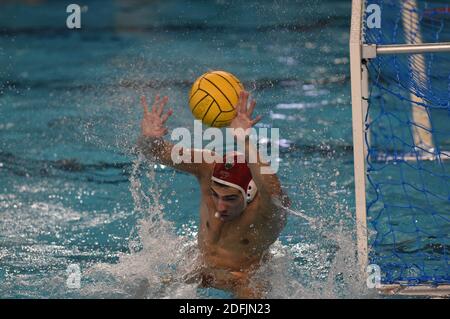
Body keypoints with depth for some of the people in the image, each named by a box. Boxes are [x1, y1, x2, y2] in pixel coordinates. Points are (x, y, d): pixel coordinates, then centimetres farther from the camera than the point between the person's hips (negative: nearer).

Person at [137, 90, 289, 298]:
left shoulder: (269, 208, -29)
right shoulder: (210, 169, -18)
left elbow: (271, 190, -54)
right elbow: (159, 153, -20)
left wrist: (245, 141, -64)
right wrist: (148, 138, -44)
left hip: (247, 280, -4)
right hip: (203, 269, 4)